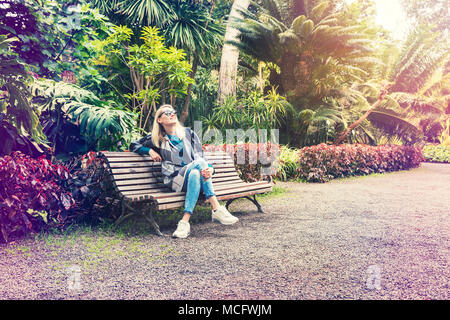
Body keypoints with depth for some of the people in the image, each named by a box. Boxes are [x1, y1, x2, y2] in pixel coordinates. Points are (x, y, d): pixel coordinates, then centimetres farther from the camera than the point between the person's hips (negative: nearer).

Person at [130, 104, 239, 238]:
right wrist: (150, 150, 5)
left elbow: (199, 156, 5)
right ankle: (217, 209, -42)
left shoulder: (188, 133, 16)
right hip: (174, 179, -2)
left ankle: (185, 222, -43)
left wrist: (210, 168, -18)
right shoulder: (157, 138, 14)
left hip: (195, 173, 2)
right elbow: (133, 145, 25)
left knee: (195, 174, -36)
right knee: (200, 162, -31)